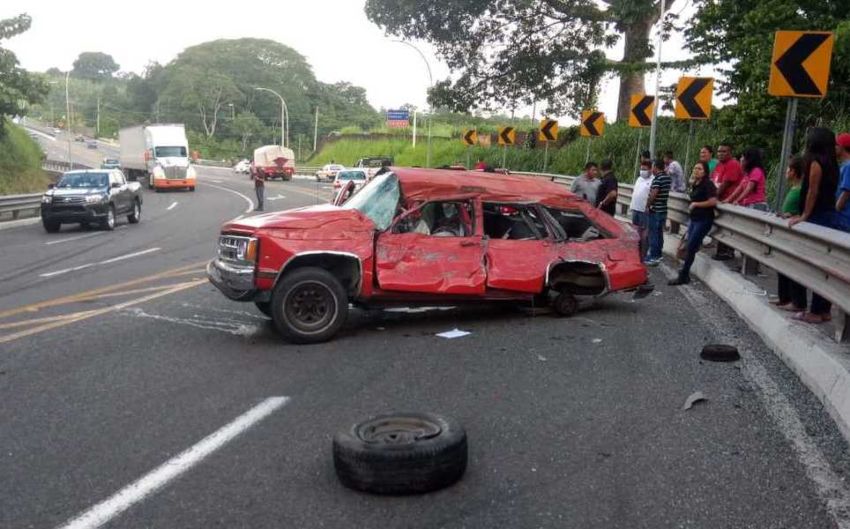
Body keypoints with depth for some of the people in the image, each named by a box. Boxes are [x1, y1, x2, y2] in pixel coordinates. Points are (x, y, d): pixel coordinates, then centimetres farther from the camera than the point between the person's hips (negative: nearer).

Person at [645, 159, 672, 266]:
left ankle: (653, 258, -1)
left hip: (655, 210, -8)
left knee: (653, 234, -3)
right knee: (659, 233, 13)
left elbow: (653, 194, -21)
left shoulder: (657, 178, -17)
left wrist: (647, 206, -11)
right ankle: (658, 255, 20)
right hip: (663, 210, 8)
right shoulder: (667, 177, 10)